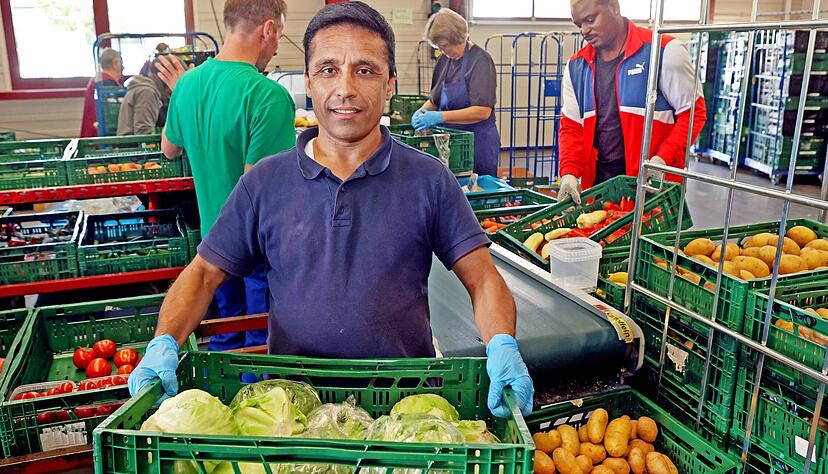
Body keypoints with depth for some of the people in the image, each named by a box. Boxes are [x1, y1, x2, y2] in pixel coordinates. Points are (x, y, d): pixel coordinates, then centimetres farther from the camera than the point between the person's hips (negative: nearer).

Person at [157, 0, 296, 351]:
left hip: (215, 234, 7)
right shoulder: (268, 95, -25)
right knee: (261, 343, 11)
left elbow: (169, 148, 15)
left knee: (225, 337, 24)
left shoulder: (189, 83, -1)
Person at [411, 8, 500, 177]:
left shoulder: (480, 60, -11)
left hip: (478, 143, -6)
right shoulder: (444, 60, 9)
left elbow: (483, 111, -19)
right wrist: (423, 111, -1)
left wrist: (440, 117, -21)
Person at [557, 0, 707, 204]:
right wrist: (569, 173, -8)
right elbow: (571, 127, 9)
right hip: (596, 184, 4)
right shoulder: (576, 67, 8)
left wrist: (663, 159, -19)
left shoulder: (664, 52, -7)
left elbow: (692, 112, -5)